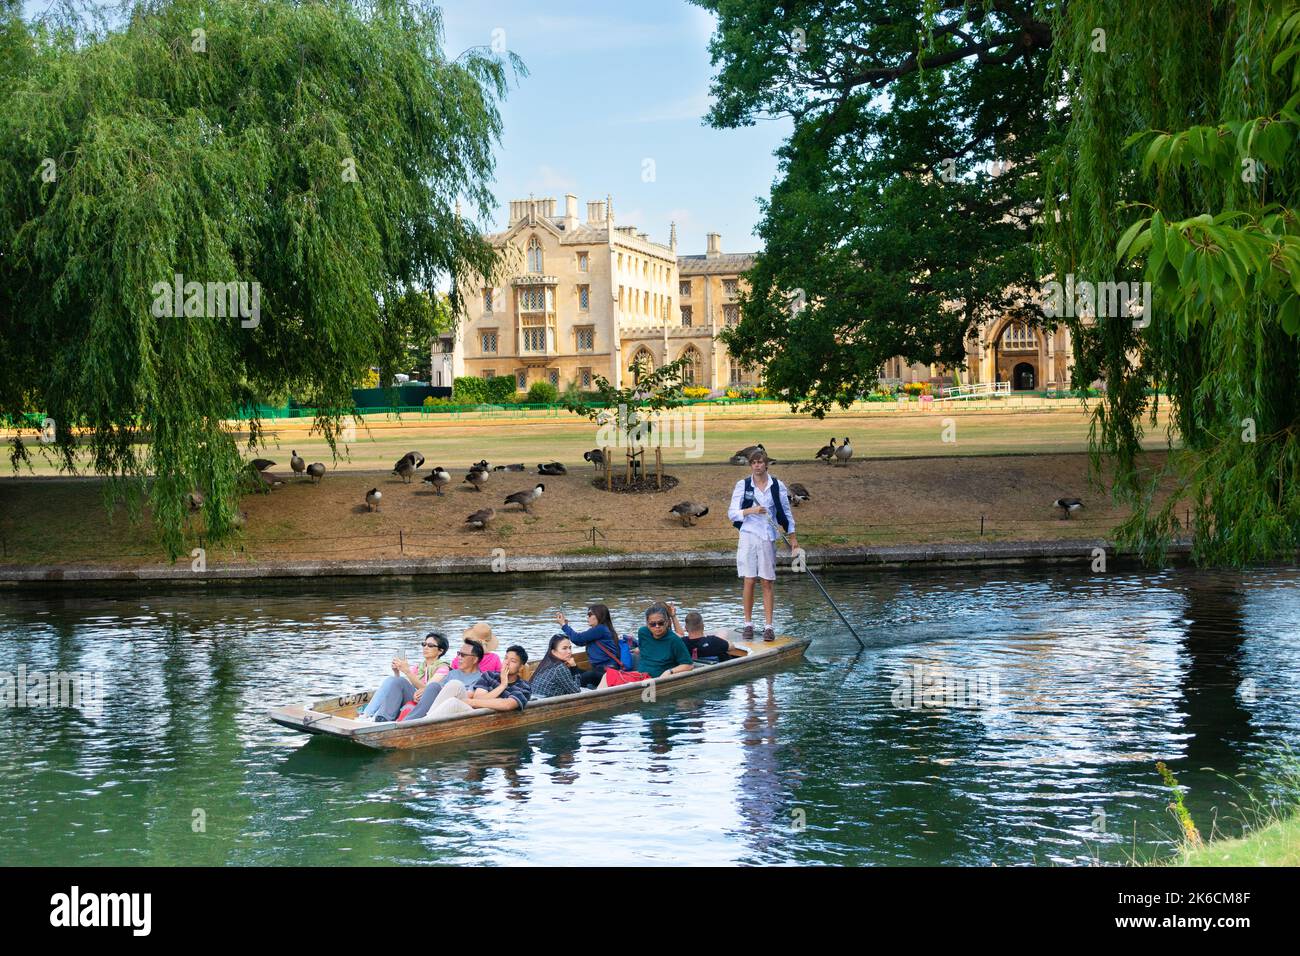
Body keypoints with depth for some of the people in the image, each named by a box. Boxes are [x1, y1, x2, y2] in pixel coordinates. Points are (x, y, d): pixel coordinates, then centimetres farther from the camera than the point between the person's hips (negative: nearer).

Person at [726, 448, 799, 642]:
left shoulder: (777, 486, 4)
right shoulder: (742, 485, 1)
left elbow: (786, 512, 11)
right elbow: (732, 513, -3)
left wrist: (793, 538, 8)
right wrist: (750, 511, -19)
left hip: (768, 537, 0)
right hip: (748, 536, 0)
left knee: (767, 583, 0)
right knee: (749, 582, 0)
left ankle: (768, 626, 2)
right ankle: (748, 624, 9)